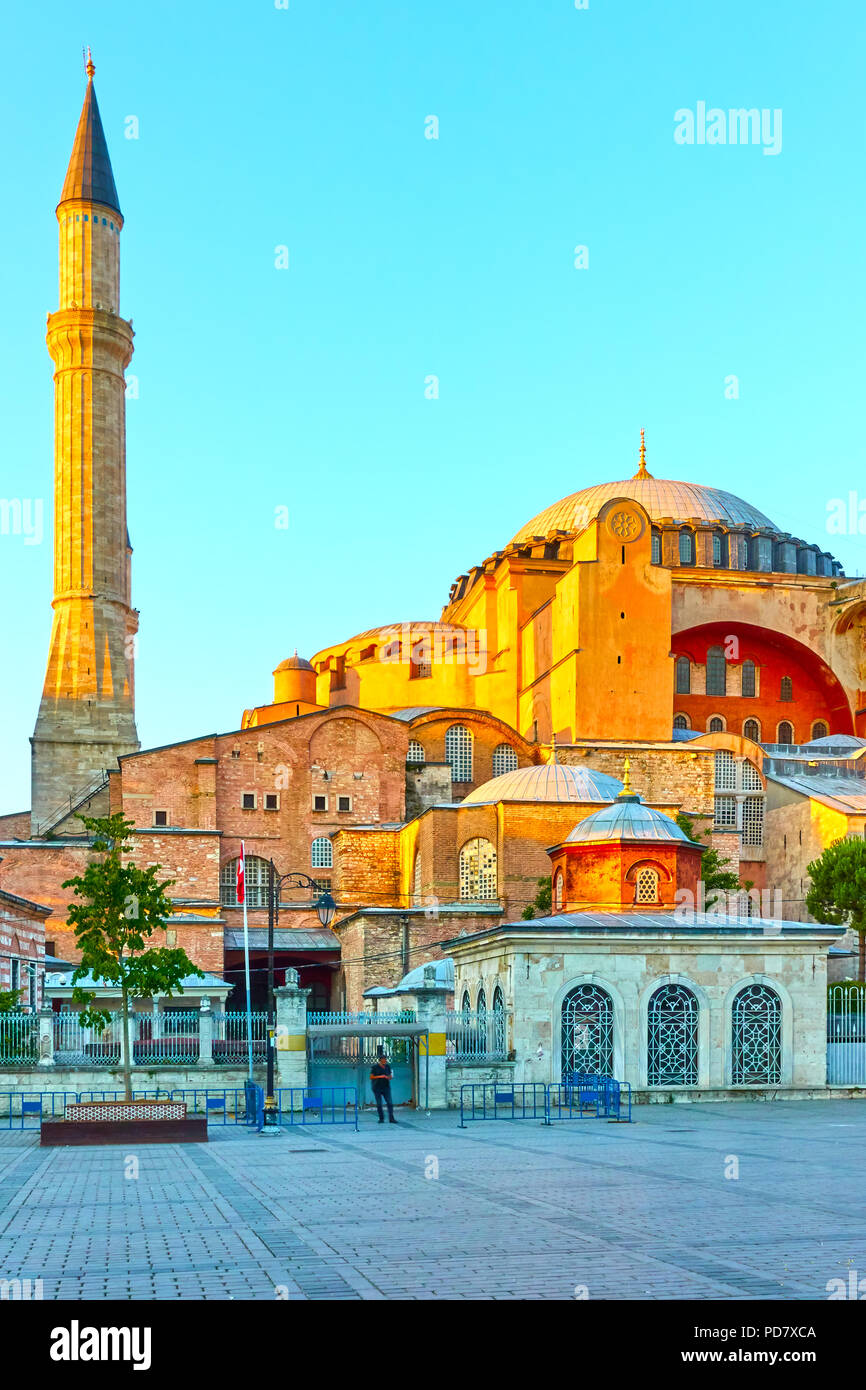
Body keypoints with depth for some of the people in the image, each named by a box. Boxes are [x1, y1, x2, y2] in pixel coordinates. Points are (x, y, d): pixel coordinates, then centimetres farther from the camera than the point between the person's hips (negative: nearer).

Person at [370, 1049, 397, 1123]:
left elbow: (390, 1076, 14)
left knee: (389, 1103, -10)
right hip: (377, 1088, -3)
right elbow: (371, 1077, -6)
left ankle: (391, 1118, -12)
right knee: (379, 1104, -1)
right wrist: (380, 1076, -17)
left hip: (386, 1087, 3)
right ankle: (381, 1118, 12)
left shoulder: (387, 1066, 5)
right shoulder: (375, 1067, -6)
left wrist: (390, 1077, -9)